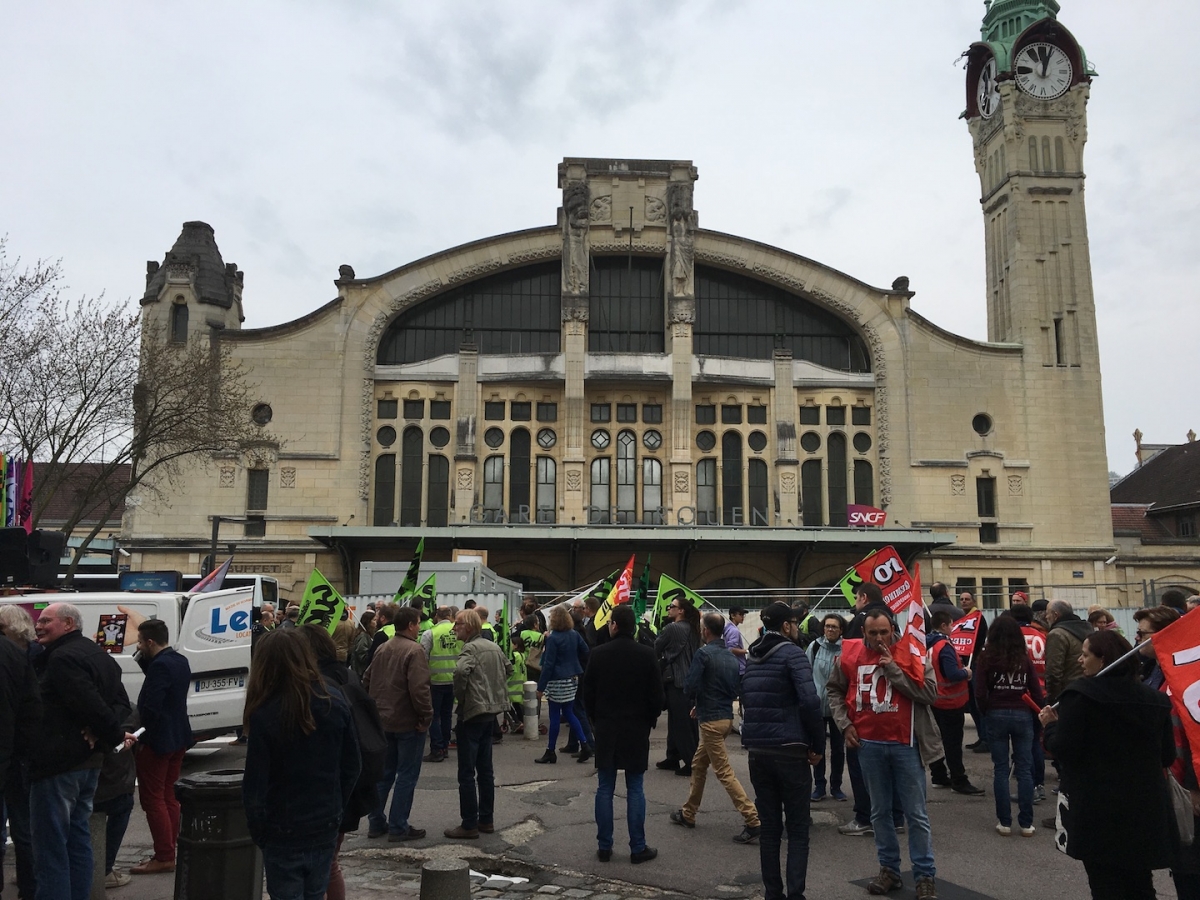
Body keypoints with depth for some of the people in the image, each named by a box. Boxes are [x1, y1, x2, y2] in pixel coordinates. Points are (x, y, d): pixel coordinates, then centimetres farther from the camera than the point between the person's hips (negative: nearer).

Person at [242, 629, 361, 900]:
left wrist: (257, 831, -2)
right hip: (325, 827, 4)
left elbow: (255, 783, -15)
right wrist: (337, 810, 11)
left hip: (284, 833, -4)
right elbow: (352, 766, 0)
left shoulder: (264, 714, -19)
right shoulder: (335, 701, -5)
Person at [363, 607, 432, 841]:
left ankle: (376, 822, 22)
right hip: (408, 723, -8)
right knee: (407, 776, 2)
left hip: (383, 721, 8)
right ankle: (398, 827, 7)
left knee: (384, 772, 17)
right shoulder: (414, 651, -17)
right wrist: (426, 717, -16)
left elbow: (367, 681, 13)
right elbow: (419, 689, -25)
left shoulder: (382, 649, 8)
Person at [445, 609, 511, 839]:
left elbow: (460, 671, -32)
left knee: (467, 773, -1)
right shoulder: (494, 646, 11)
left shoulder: (470, 648, -14)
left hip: (472, 712, -9)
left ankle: (469, 825, 3)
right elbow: (509, 668, 24)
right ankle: (487, 820, 22)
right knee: (485, 770, 16)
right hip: (491, 710, 9)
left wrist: (459, 695, -17)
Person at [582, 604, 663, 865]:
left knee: (604, 789, 9)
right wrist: (649, 721, 12)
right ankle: (638, 848, 10)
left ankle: (604, 846, 13)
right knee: (635, 790, 6)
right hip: (637, 729, 0)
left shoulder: (599, 654, -7)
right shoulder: (647, 655, -8)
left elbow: (588, 694, -1)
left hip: (606, 729, 1)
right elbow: (657, 696, -4)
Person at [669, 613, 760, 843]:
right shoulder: (731, 656, 8)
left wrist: (697, 699, 6)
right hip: (726, 716, 8)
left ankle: (752, 821, -9)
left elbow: (689, 688, -18)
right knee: (698, 765, 20)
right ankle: (688, 814, 31)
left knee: (724, 772, -5)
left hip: (711, 720, -8)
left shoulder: (703, 654, -15)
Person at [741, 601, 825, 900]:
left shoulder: (752, 657, 13)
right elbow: (810, 701, -19)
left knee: (769, 828, 12)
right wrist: (818, 745, -9)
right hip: (789, 751, -6)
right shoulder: (792, 653, -9)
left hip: (757, 751, 6)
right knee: (797, 830, 4)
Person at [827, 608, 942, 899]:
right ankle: (889, 869, 26)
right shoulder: (850, 655, -2)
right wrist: (844, 724, 3)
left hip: (905, 744, -3)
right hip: (869, 744, 3)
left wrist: (893, 669, -21)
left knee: (916, 813, 5)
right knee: (880, 811, 13)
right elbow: (835, 689, 12)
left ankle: (925, 876, 15)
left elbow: (930, 692, -18)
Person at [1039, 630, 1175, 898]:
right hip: (1145, 807, 5)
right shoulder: (1154, 698, 2)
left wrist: (1051, 725, 1)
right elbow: (1168, 756, 9)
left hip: (1097, 809, -5)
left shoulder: (1080, 694, -14)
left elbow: (1063, 750, -17)